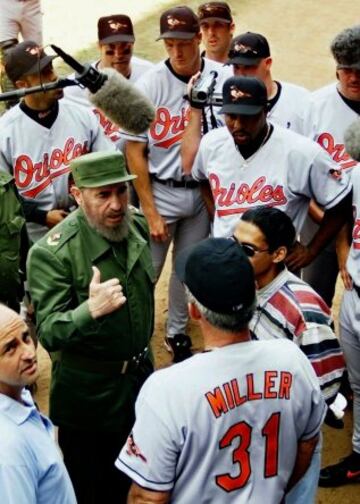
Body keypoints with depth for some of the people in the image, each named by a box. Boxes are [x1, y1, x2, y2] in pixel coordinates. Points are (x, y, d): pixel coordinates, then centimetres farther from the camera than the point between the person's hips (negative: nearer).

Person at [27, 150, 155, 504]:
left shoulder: (138, 226, -6)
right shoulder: (52, 253, -26)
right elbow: (48, 334, -26)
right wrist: (90, 310, -44)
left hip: (141, 374, 6)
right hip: (88, 391, -6)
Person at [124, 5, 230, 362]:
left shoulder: (222, 77, -8)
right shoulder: (149, 85, -14)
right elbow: (134, 150, -11)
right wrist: (150, 213, -11)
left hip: (202, 192, 3)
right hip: (160, 191, -3)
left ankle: (177, 332, 38)